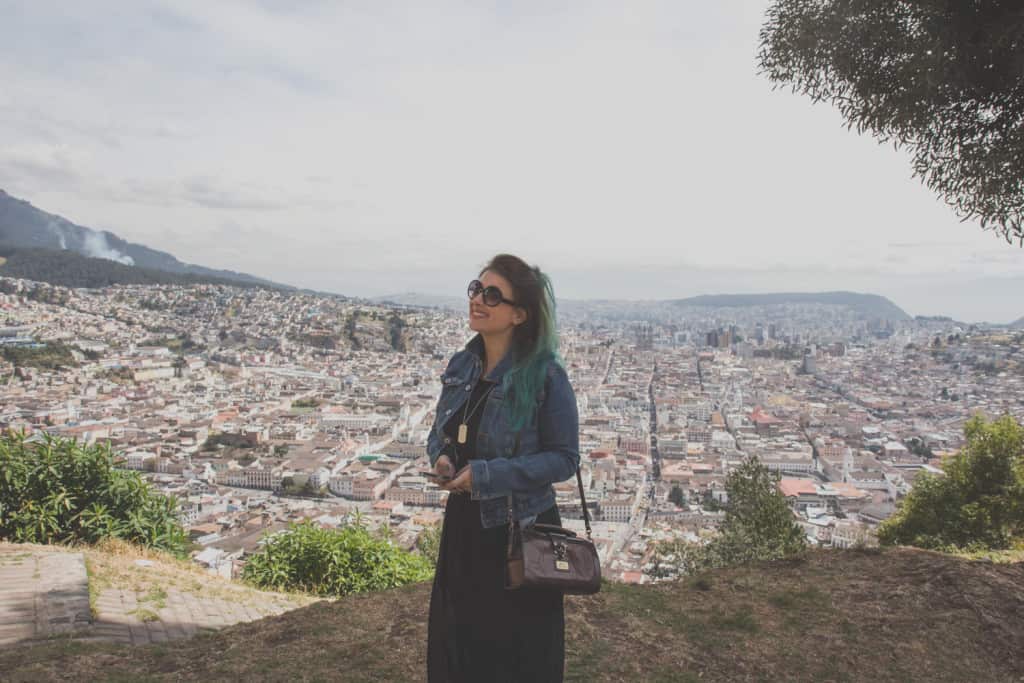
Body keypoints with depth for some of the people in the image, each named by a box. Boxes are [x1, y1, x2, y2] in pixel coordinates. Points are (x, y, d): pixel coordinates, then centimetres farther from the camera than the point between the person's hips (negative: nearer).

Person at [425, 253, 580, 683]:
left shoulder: (545, 375, -17)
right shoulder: (461, 366, 1)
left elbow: (564, 458, -15)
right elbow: (439, 433, 13)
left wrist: (485, 475, -22)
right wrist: (441, 458, -11)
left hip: (520, 532, -6)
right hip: (463, 524, 6)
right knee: (455, 646, 22)